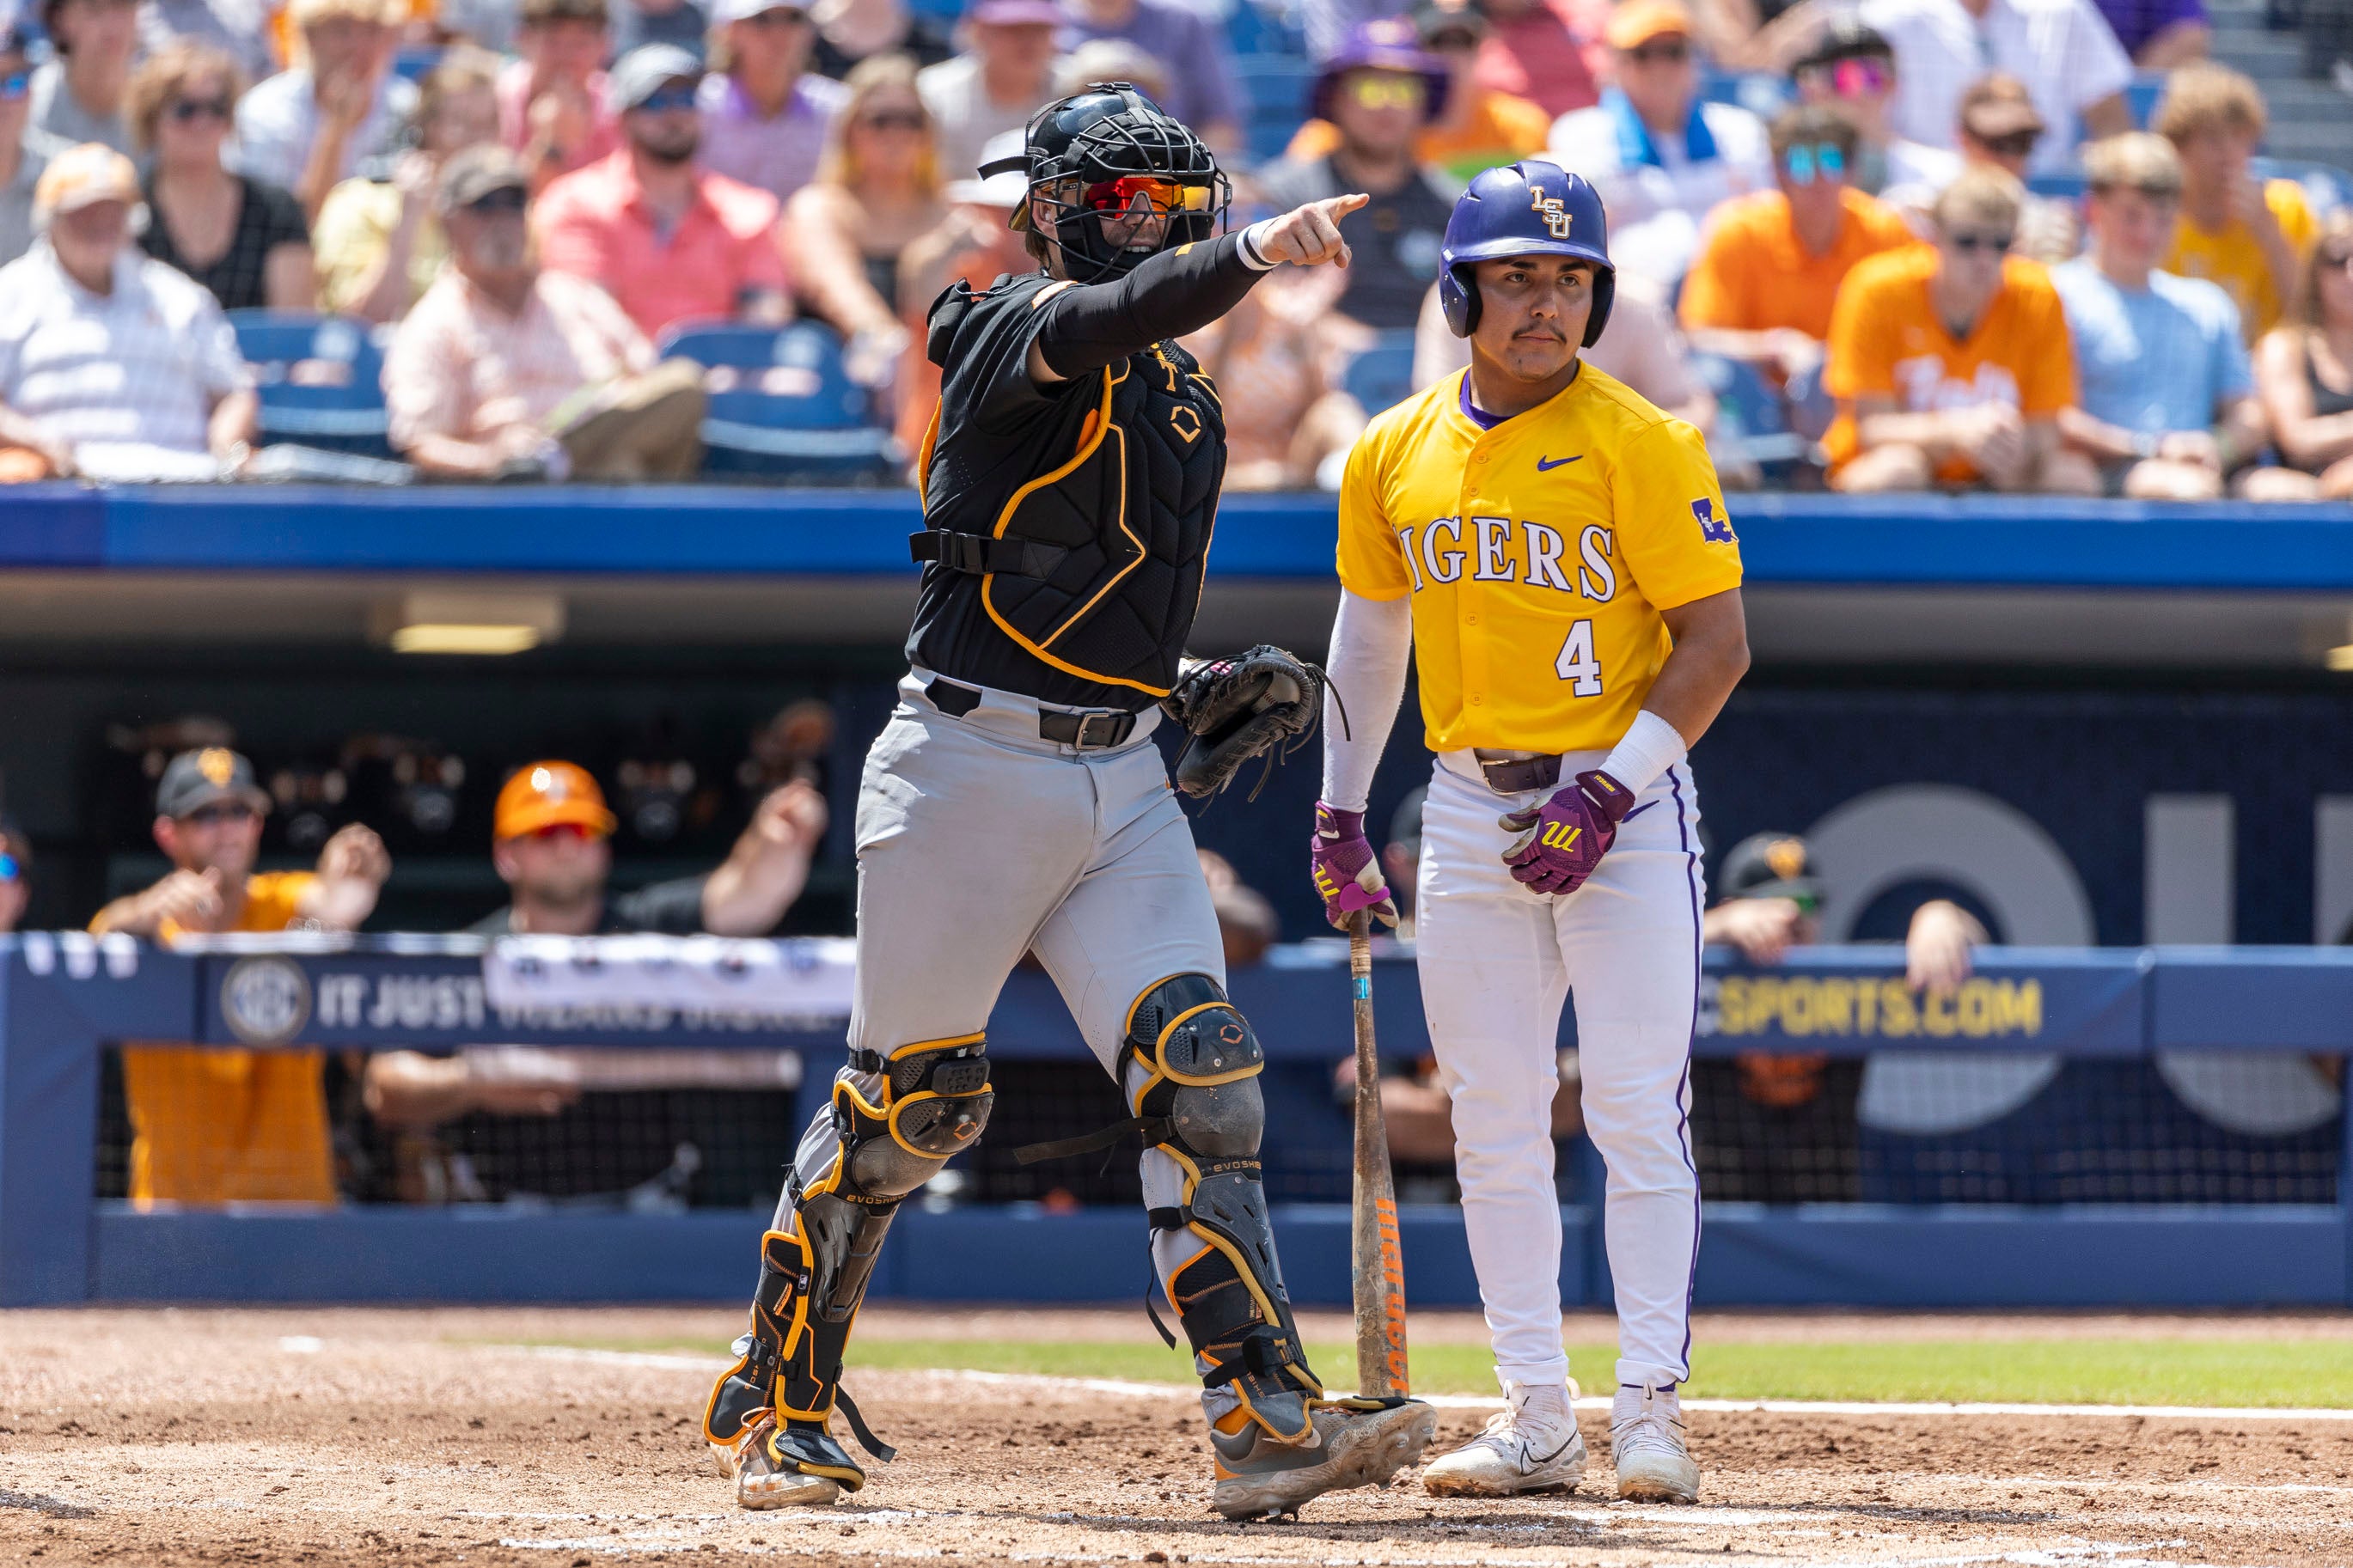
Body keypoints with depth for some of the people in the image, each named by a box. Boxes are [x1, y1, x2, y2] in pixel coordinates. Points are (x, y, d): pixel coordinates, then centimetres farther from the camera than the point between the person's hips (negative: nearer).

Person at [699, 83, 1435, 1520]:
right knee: (912, 1097, 2)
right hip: (970, 764, -6)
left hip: (1123, 780, 6)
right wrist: (1251, 255, -50)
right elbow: (1111, 316, -33)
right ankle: (777, 1401, 19)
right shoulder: (1017, 333, -8)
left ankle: (1267, 1417, -14)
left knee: (1199, 1075, -9)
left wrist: (1196, 689, 11)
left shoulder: (1186, 403, 17)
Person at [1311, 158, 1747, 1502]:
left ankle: (1651, 1408, -5)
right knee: (1495, 1125, 5)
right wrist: (1341, 809, 14)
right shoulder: (1396, 454, 6)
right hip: (1469, 809, 5)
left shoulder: (1643, 444, -9)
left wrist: (1609, 792, -18)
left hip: (1625, 799, -5)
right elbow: (1371, 632, 18)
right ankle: (1536, 1418, 10)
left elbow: (1718, 643, -11)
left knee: (1639, 1113, -8)